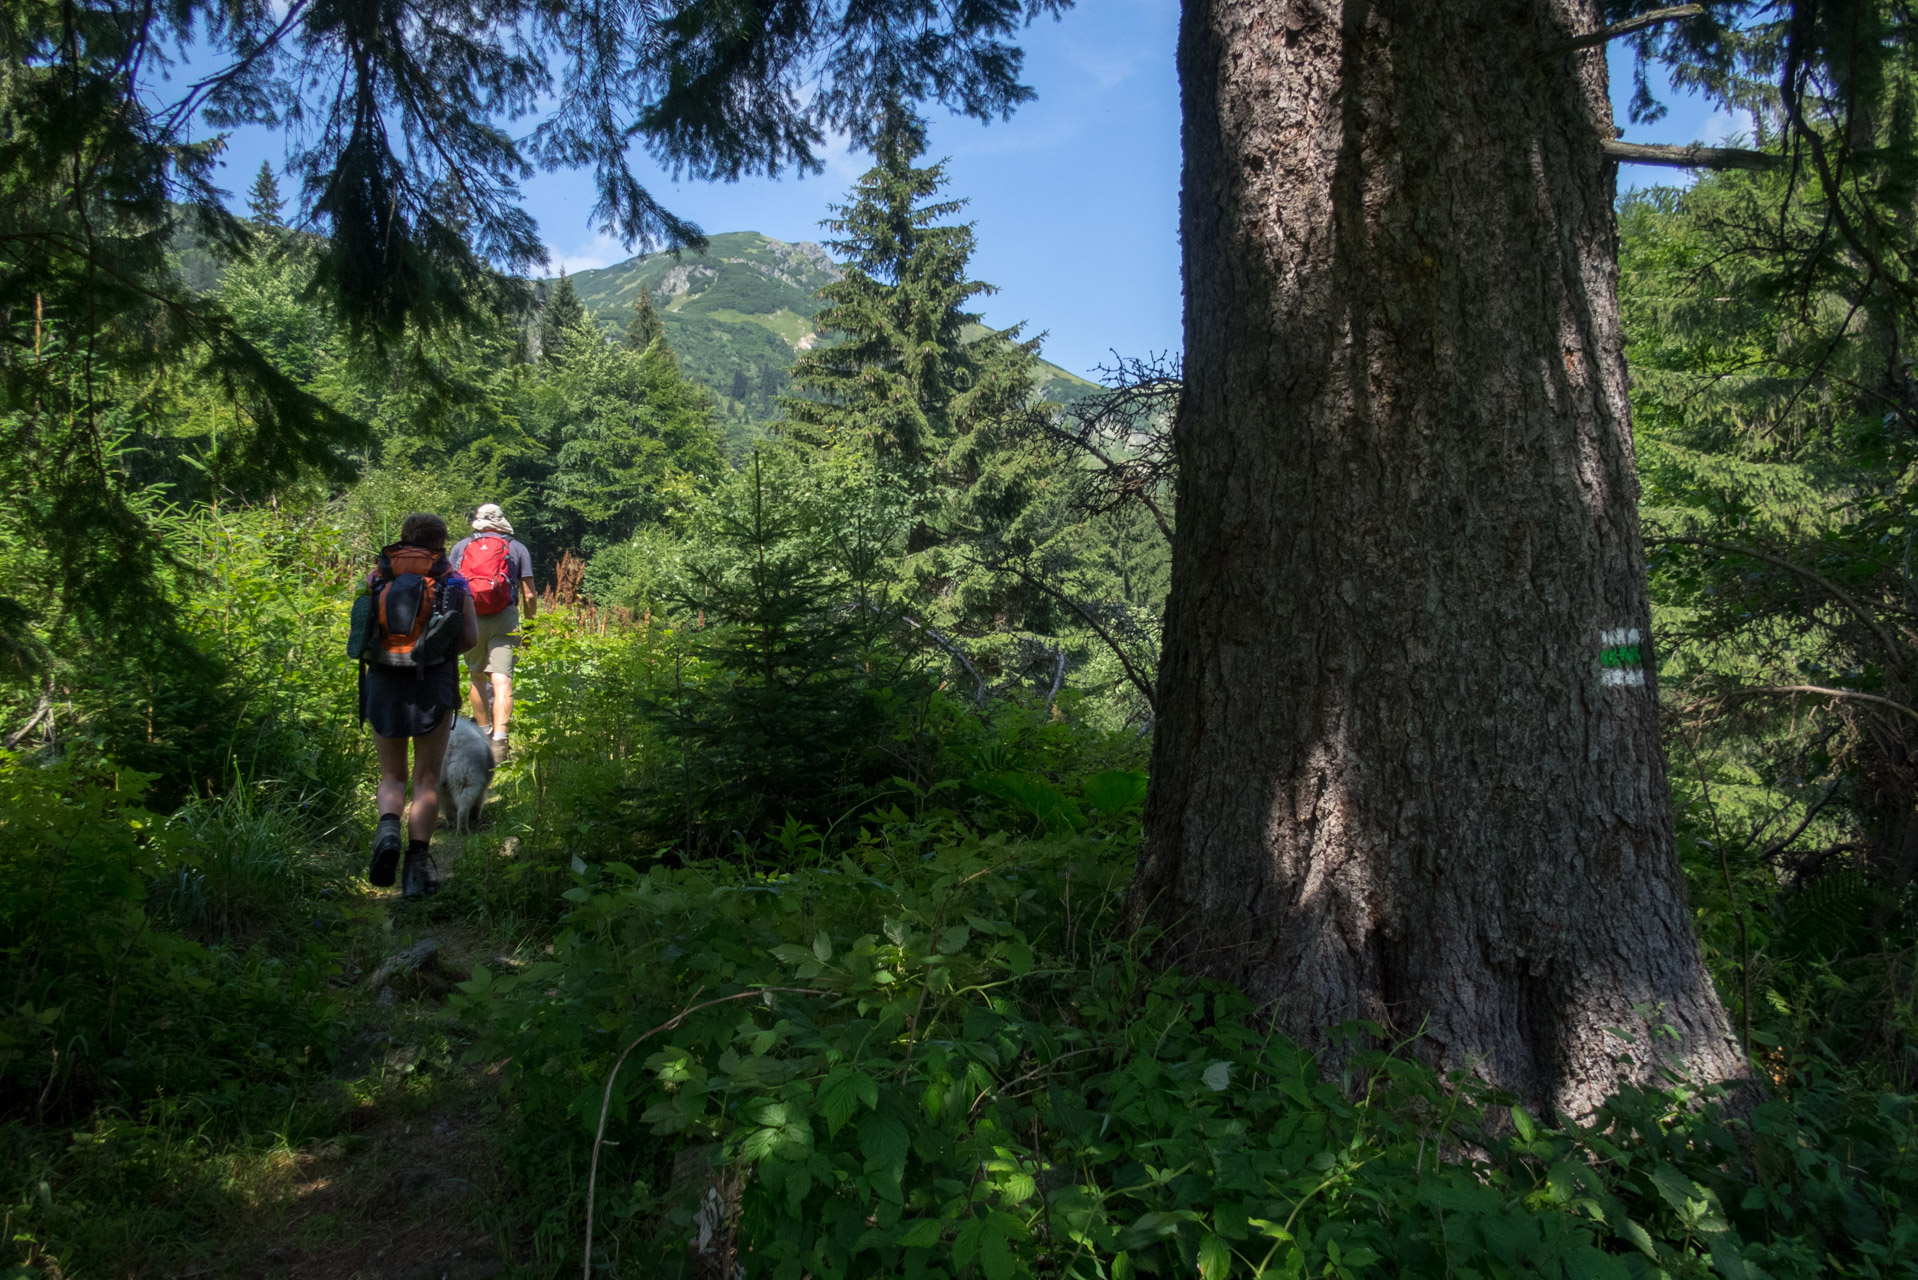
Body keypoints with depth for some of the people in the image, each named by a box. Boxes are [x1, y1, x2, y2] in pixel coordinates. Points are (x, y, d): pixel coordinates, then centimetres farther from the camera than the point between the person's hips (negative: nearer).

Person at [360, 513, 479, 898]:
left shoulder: (375, 577, 9)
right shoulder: (453, 581, 6)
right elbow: (469, 637, -4)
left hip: (383, 683, 2)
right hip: (433, 685, -1)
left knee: (392, 776, 16)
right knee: (427, 780, 8)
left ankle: (388, 828, -14)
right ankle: (417, 867, 0)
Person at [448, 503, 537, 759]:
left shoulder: (460, 546, 14)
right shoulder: (517, 548, 10)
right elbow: (529, 595, 5)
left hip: (469, 619, 2)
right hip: (505, 618, -2)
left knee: (476, 676, 19)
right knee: (501, 680, -9)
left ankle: (484, 732, 29)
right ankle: (499, 739, -24)